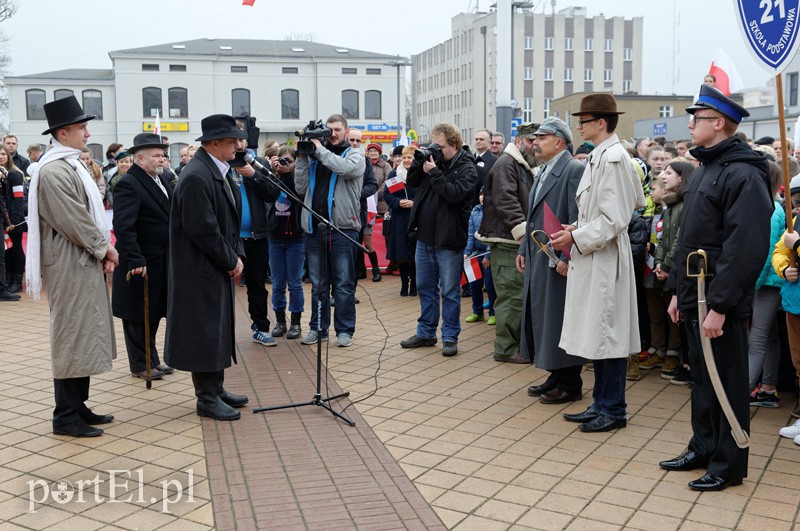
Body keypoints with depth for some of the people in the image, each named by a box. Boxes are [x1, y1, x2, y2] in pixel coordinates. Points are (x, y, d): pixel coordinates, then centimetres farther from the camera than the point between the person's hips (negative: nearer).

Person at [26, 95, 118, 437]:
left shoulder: (71, 165, 14)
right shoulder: (54, 171, -17)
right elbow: (73, 221, -21)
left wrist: (103, 250, 4)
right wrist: (105, 248, -9)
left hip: (85, 263, 10)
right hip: (70, 267, -10)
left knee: (83, 335, 14)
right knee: (71, 336, -3)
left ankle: (78, 406, 24)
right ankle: (66, 417, 7)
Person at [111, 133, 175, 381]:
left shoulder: (161, 179, 10)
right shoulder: (128, 184, -16)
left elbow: (171, 215, 15)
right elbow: (123, 227, -24)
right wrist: (135, 260, -28)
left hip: (161, 261, 8)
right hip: (141, 264, -8)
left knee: (154, 313, 18)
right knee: (138, 316, 6)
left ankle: (152, 359, 31)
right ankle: (140, 365, 18)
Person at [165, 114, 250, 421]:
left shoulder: (220, 171, 10)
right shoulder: (196, 177, -21)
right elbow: (203, 230, -23)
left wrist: (237, 255, 4)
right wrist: (231, 261, -13)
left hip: (220, 268, 10)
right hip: (201, 271, -10)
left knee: (219, 329, 16)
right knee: (205, 331, -1)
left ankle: (216, 390, 28)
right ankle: (207, 399, 10)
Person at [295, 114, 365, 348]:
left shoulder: (355, 156, 6)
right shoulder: (314, 156, 14)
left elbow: (345, 168, -18)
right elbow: (301, 188, 6)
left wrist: (320, 149, -10)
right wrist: (302, 158, 1)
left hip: (343, 228, -3)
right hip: (314, 228, 3)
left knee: (344, 283, 1)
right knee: (318, 283, 11)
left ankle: (344, 329, 9)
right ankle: (318, 327, 20)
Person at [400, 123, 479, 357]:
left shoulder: (467, 168, -8)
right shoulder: (432, 159, 9)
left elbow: (455, 193, -23)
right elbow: (411, 182, 8)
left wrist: (433, 172, -20)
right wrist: (419, 163, -7)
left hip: (448, 241, -6)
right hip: (425, 237, 6)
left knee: (449, 292, 3)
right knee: (425, 287, 15)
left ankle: (450, 337, 13)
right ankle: (426, 333, 27)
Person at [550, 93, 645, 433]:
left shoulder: (613, 158, -16)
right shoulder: (599, 157, 14)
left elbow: (615, 219, -20)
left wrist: (576, 238, -15)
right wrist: (575, 230, 8)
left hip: (605, 261, -10)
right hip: (591, 260, 10)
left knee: (608, 337, -1)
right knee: (597, 336, 15)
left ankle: (613, 410, 11)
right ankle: (601, 404, 25)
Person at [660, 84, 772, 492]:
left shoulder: (743, 174, -16)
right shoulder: (703, 170, 15)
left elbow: (746, 248, -23)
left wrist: (719, 306, -24)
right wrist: (679, 290, 16)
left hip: (721, 303, -9)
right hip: (695, 297, 9)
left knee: (727, 383, 3)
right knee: (701, 377, 18)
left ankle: (728, 465, 16)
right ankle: (703, 448, 32)